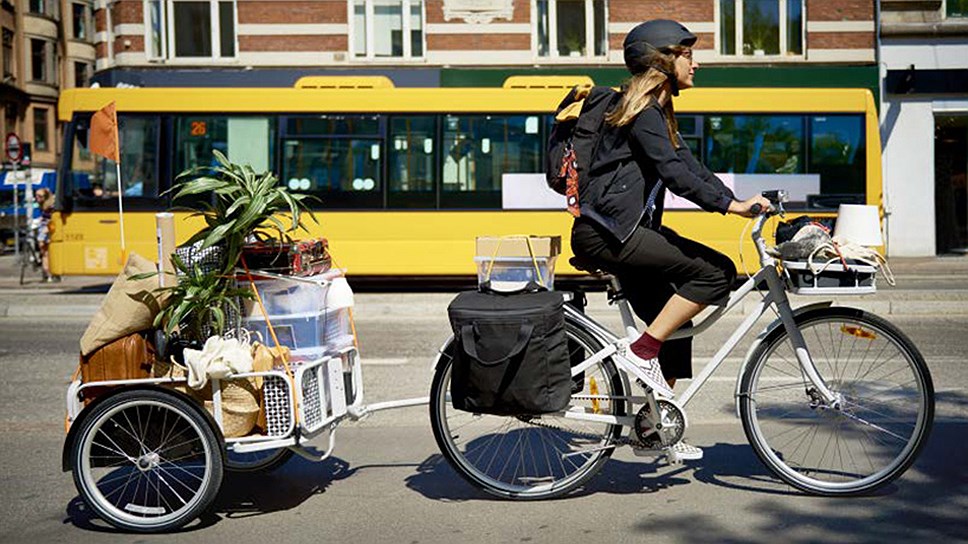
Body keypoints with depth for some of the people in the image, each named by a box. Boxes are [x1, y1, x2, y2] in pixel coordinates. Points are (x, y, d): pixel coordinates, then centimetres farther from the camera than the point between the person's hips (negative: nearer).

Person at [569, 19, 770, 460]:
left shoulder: (658, 111, 20)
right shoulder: (643, 111, -12)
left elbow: (689, 166, 18)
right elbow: (675, 174, -22)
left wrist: (737, 201, 9)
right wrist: (730, 205, -25)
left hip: (623, 232, 10)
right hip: (606, 233, -10)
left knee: (674, 324, 12)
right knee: (716, 272, -17)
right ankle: (643, 352, -11)